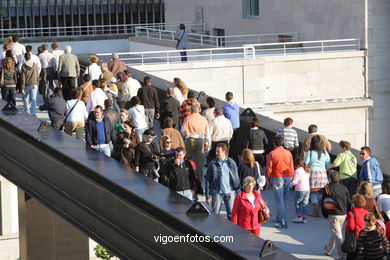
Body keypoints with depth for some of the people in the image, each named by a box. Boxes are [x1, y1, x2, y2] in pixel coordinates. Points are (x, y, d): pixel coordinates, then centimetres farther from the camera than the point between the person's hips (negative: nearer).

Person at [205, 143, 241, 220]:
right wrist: (208, 196, -2)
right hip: (217, 192, -1)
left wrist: (238, 193, 2)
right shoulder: (212, 164, -1)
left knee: (232, 214, 3)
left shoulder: (231, 163, 2)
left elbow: (236, 179, 7)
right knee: (215, 214, 5)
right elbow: (208, 181, 1)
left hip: (230, 192, 1)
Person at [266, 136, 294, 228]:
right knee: (284, 199, 16)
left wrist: (269, 181, 5)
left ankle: (283, 223, -4)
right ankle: (280, 218, 28)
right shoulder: (288, 153, 1)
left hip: (276, 178, -4)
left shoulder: (271, 154, -9)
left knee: (279, 200, -2)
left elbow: (269, 169, -6)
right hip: (287, 178, 4)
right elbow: (292, 168, 6)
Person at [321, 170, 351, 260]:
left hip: (333, 215, -6)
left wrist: (325, 215, 8)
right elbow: (349, 202, 6)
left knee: (337, 235, -2)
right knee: (335, 233, 21)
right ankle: (328, 250, 38)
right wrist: (346, 213, 18)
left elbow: (323, 203, -5)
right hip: (343, 214, 6)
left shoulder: (327, 189, -11)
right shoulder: (344, 188, 3)